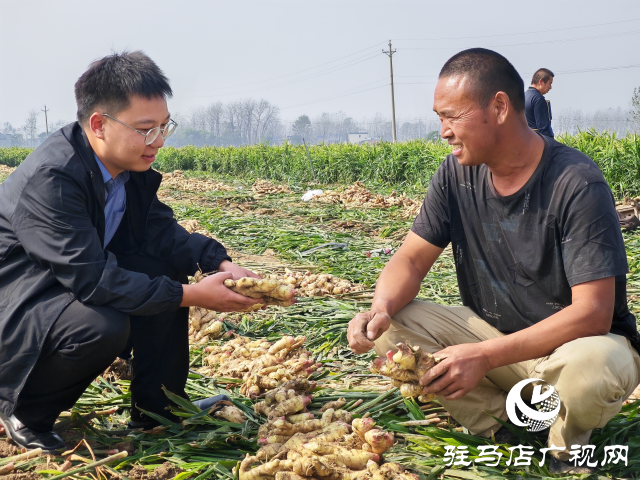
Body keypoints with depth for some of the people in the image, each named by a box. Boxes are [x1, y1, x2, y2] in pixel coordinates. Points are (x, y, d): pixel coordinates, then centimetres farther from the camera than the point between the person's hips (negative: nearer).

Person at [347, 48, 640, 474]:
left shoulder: (577, 184, -23)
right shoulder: (457, 174, -5)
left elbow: (592, 312, -27)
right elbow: (412, 259, -3)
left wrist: (486, 356, -35)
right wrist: (382, 307, -27)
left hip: (572, 340, -5)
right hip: (493, 332, 5)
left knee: (589, 367, -40)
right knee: (388, 331, -15)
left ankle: (568, 444, -3)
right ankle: (498, 419, -1)